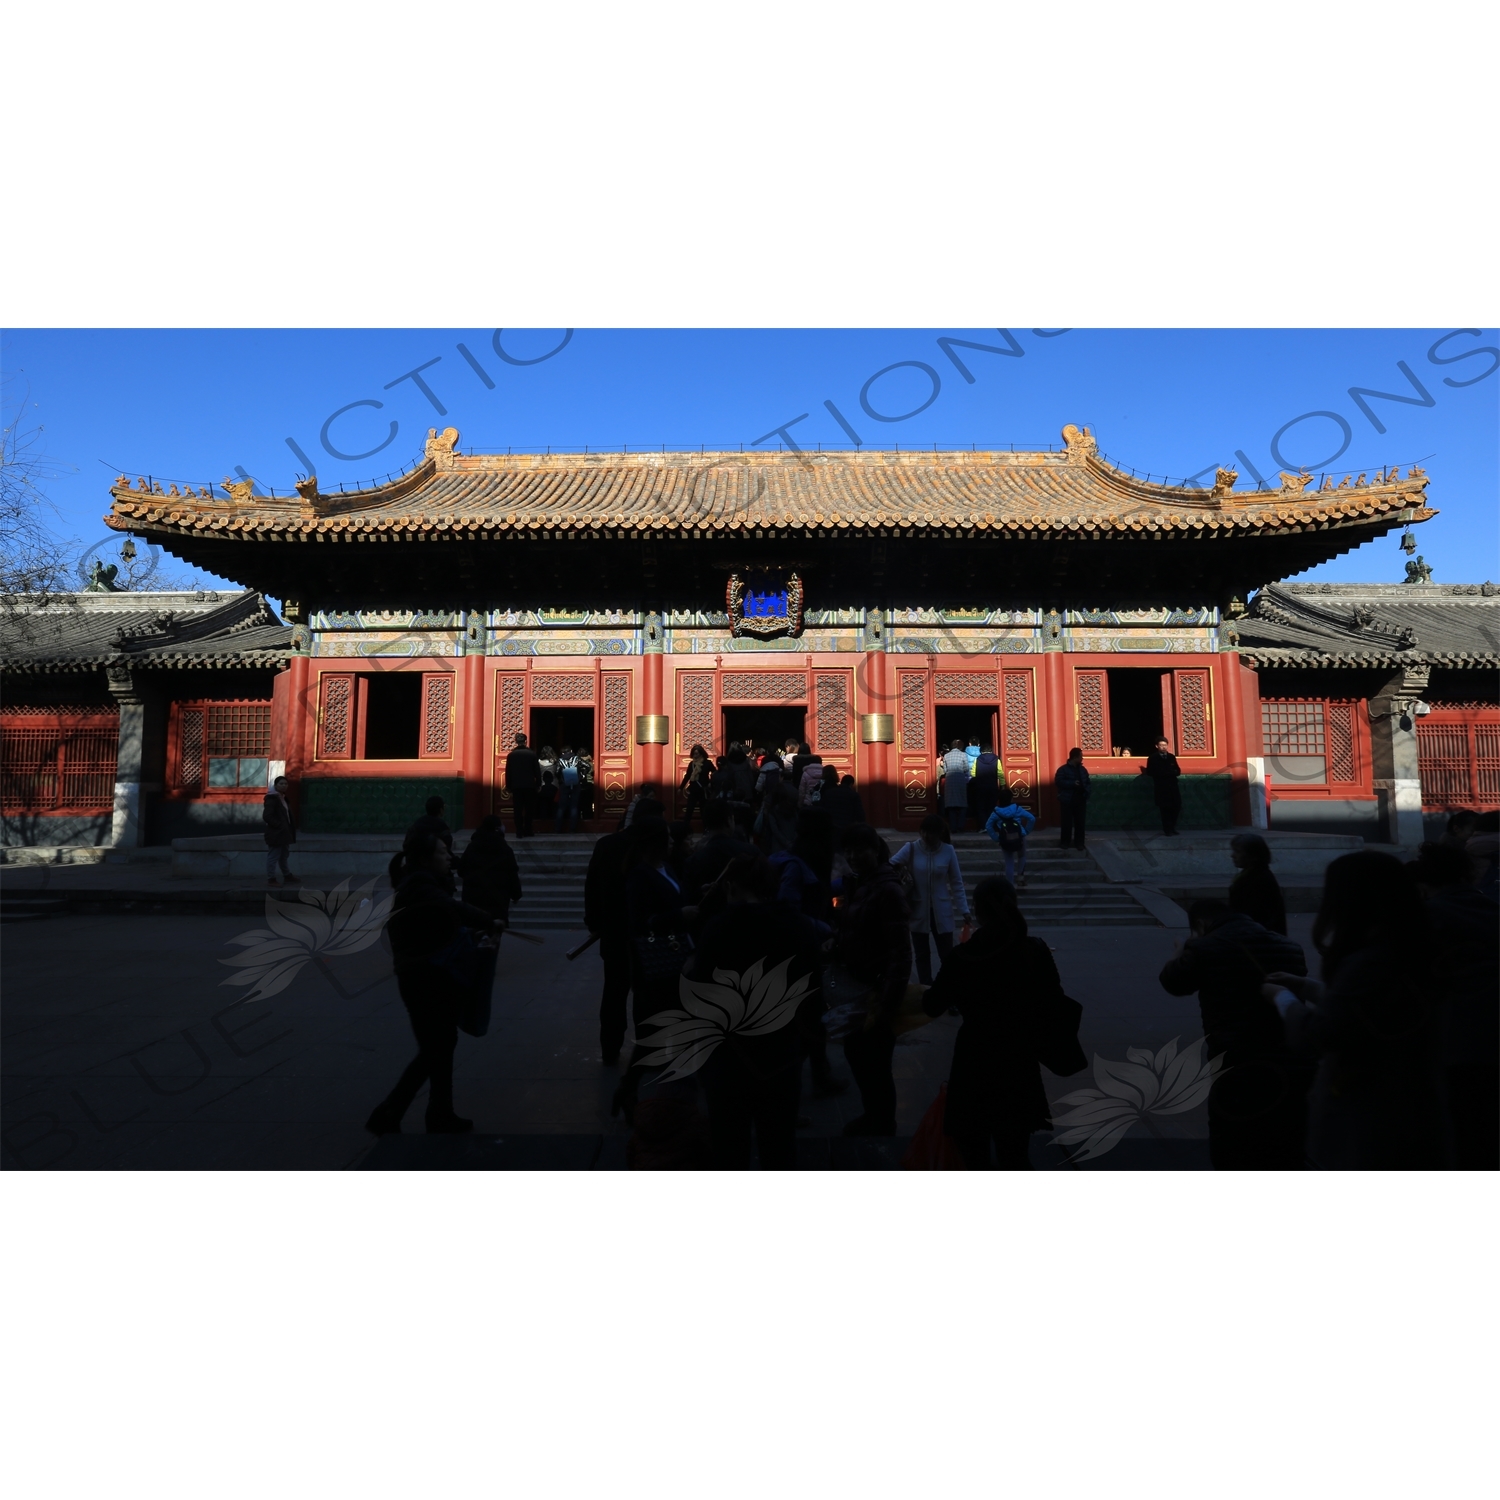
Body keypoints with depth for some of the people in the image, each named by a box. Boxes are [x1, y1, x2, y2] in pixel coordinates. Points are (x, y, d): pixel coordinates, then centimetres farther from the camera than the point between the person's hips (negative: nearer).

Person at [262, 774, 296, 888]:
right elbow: (267, 816, -23)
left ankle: (287, 875, 31)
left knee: (284, 855, 20)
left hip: (284, 832, 10)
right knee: (273, 856, -2)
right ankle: (271, 879, 5)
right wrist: (279, 826, -21)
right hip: (275, 833, -10)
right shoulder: (272, 799, -16)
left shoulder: (284, 798, 14)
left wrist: (290, 828, 10)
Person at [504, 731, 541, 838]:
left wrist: (509, 787, 7)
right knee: (529, 810, 10)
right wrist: (538, 784, 7)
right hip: (529, 785, 0)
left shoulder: (511, 755, -1)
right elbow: (537, 771, -2)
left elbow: (508, 772, 1)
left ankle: (519, 832, 0)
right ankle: (527, 831, 11)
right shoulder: (532, 754, -4)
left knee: (518, 810, 3)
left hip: (516, 786, 0)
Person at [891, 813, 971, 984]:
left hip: (941, 911, 0)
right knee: (922, 954, 11)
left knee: (947, 953, 7)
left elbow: (956, 883, 1)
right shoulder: (911, 848, -10)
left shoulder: (948, 851, -6)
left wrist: (964, 910, 0)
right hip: (918, 911, 0)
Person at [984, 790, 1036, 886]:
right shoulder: (1017, 808, -4)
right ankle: (1020, 875, 12)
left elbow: (988, 826, -2)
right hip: (1019, 839, 0)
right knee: (1022, 857, 29)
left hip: (1005, 842, 0)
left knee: (1009, 862, 15)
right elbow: (1032, 819, -5)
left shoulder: (996, 812, -2)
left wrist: (996, 838, 2)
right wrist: (1026, 831, 4)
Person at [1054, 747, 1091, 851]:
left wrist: (1086, 792, 1)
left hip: (1080, 800, 5)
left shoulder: (1083, 769, 11)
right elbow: (1058, 782, -15)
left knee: (1080, 822, 6)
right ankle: (1065, 842, 8)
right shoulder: (1063, 769, -7)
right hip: (1067, 801, -5)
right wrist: (1072, 783, -20)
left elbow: (1087, 782, 18)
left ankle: (1079, 842, 14)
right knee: (1067, 822, -1)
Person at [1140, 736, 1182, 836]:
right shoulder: (1152, 758, 0)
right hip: (1161, 788, -4)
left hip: (1173, 787, 4)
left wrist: (1165, 773, -11)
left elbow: (1178, 771, 10)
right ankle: (1168, 830, 6)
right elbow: (1150, 772, -10)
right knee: (1165, 809, -3)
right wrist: (1170, 772, -11)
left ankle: (1172, 828, 20)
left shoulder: (1171, 757, 14)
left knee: (1176, 807, 2)